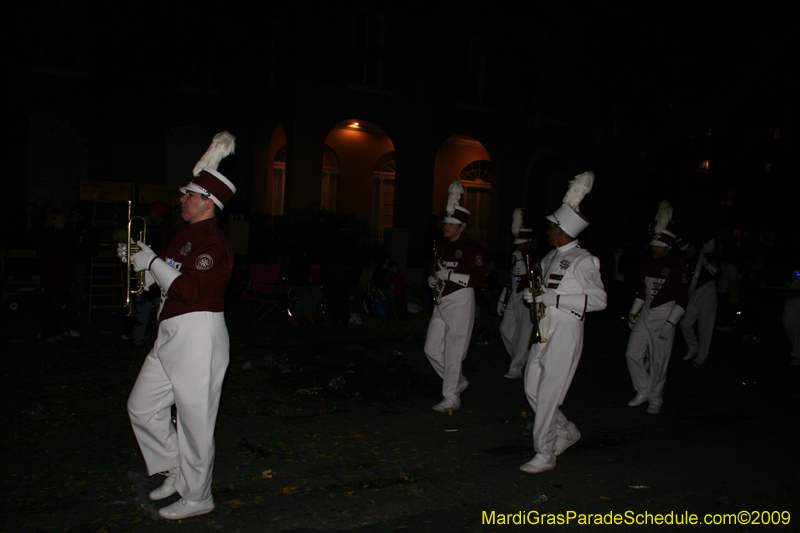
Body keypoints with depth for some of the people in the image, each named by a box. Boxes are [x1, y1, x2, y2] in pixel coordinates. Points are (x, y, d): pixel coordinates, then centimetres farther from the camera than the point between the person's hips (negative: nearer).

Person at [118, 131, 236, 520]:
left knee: (195, 422, 1)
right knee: (142, 407, 17)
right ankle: (177, 470, 33)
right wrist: (138, 260, 7)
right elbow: (163, 282, 23)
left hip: (198, 337, -10)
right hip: (171, 337, 10)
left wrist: (153, 261, -15)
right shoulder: (184, 236, 16)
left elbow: (190, 290, -26)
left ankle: (196, 497, 18)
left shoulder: (212, 241, -15)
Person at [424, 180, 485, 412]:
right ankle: (458, 382, 30)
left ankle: (451, 399, 10)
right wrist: (432, 279, 3)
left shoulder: (471, 248, -10)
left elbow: (478, 279, -18)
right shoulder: (440, 245, 11)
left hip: (460, 304, -8)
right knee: (432, 350, 10)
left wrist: (449, 275, -22)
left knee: (454, 353, -2)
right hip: (441, 304, 8)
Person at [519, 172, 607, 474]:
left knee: (549, 393, -5)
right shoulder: (550, 257, 14)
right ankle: (566, 432, 33)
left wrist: (554, 299, -22)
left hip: (565, 334, -8)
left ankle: (545, 455, 8)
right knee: (532, 389, 12)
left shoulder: (582, 261, -10)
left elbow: (599, 299, -19)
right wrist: (532, 295, 4)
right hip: (544, 332, 8)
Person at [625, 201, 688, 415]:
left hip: (664, 316, -6)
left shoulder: (677, 267, -10)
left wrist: (670, 323, -17)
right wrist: (633, 312, 14)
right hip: (645, 314, 6)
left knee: (658, 362, 1)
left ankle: (655, 399, 18)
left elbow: (682, 298, -11)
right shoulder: (648, 264, 10)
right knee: (633, 354, 4)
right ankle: (643, 391, 23)